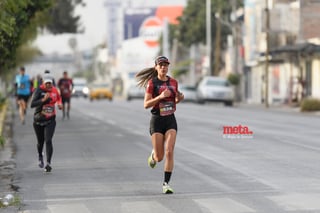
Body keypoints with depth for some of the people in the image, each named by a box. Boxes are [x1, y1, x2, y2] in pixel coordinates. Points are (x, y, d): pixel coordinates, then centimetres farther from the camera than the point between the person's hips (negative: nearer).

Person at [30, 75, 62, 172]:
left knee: (48, 141, -16)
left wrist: (59, 103, 3)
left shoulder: (54, 90, -2)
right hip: (38, 121, -1)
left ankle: (48, 163, -16)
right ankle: (40, 156, 47)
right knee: (40, 142, 14)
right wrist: (43, 100, -37)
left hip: (50, 121, 1)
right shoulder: (39, 91, -15)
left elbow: (58, 98, 23)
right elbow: (32, 104, -26)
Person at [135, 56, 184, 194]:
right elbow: (146, 104, -10)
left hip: (171, 120, 3)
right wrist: (160, 96, -23)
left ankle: (166, 184, -8)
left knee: (169, 152, -13)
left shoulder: (173, 82, 6)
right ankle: (154, 154, 39)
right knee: (159, 157, 0)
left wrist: (180, 98, -3)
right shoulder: (152, 83, -7)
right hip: (157, 120, -3)